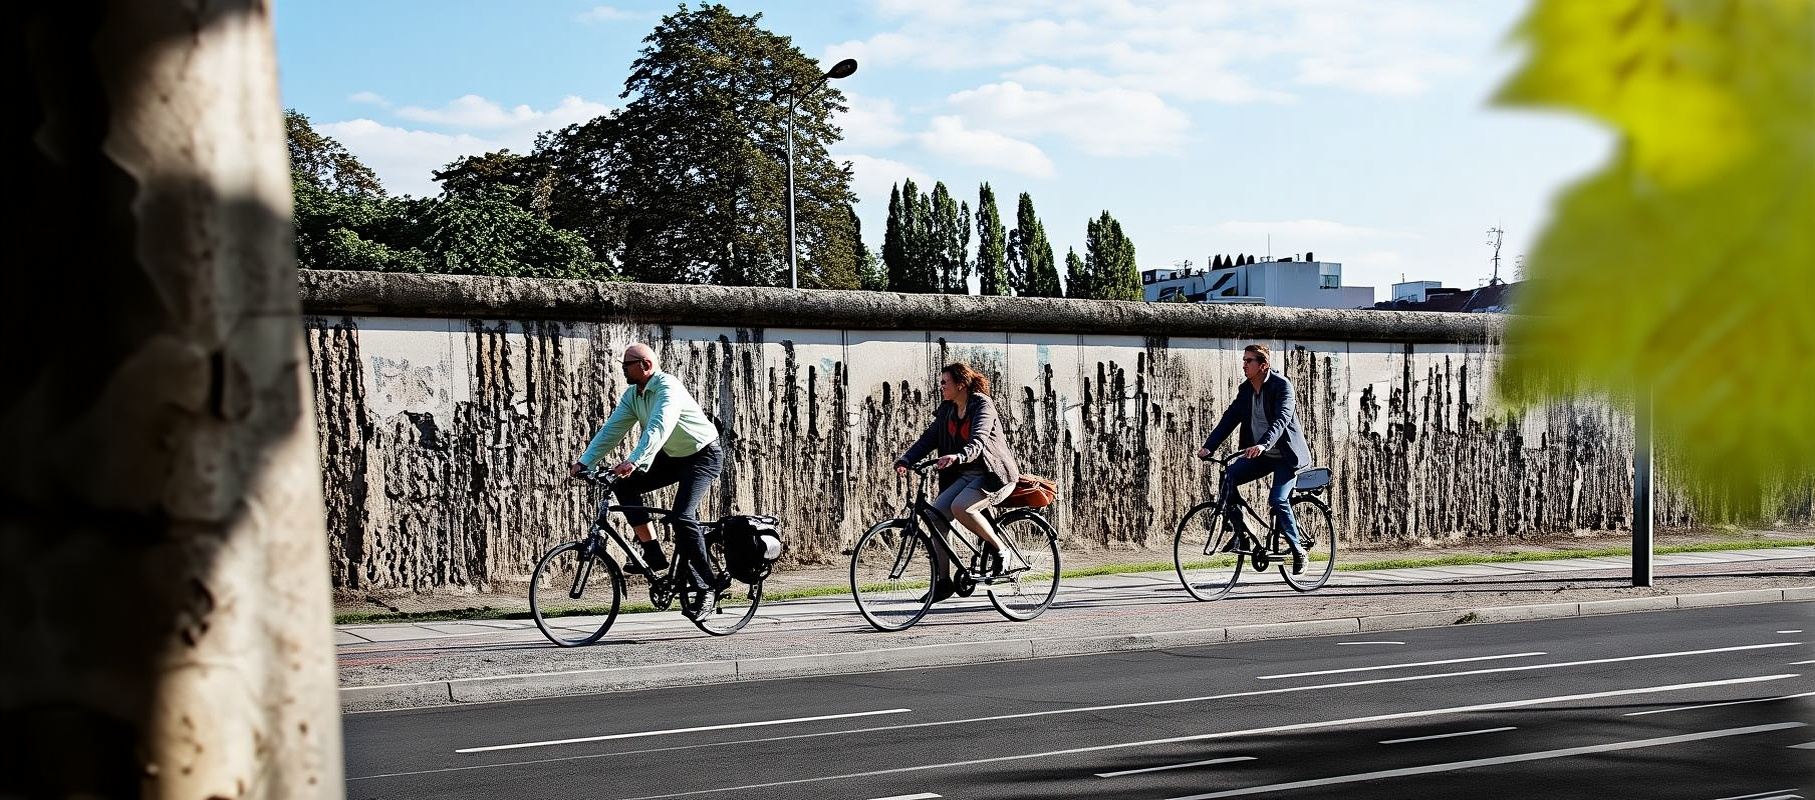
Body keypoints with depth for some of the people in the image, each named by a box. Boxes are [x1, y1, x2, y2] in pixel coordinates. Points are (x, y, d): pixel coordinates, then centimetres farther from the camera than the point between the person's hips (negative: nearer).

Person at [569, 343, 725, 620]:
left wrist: (633, 461, -52)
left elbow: (658, 428, -40)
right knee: (624, 486, -7)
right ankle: (653, 554, -1)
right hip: (672, 457, 9)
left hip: (703, 455, -9)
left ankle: (707, 589, -13)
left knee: (681, 517, -24)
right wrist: (585, 461, -15)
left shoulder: (668, 388, -26)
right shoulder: (632, 395, 1)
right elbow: (612, 429, -3)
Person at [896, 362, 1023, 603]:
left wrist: (957, 456, -49)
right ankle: (943, 581, -5)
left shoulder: (983, 405, -13)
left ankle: (1000, 550, -12)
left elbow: (978, 441, -29)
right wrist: (905, 460, -14)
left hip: (994, 474, -8)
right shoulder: (947, 411, 9)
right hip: (966, 475, 8)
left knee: (960, 508, -33)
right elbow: (928, 438, 2)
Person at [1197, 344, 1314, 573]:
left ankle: (1298, 550, -3)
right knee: (1228, 476, -17)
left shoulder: (1281, 385, -16)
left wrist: (1263, 444, -46)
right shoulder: (1245, 389, 4)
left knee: (1277, 500, -21)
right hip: (1260, 455, 6)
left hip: (1286, 455, -6)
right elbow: (1229, 419, -1)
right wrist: (1208, 447, -14)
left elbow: (1281, 419, -29)